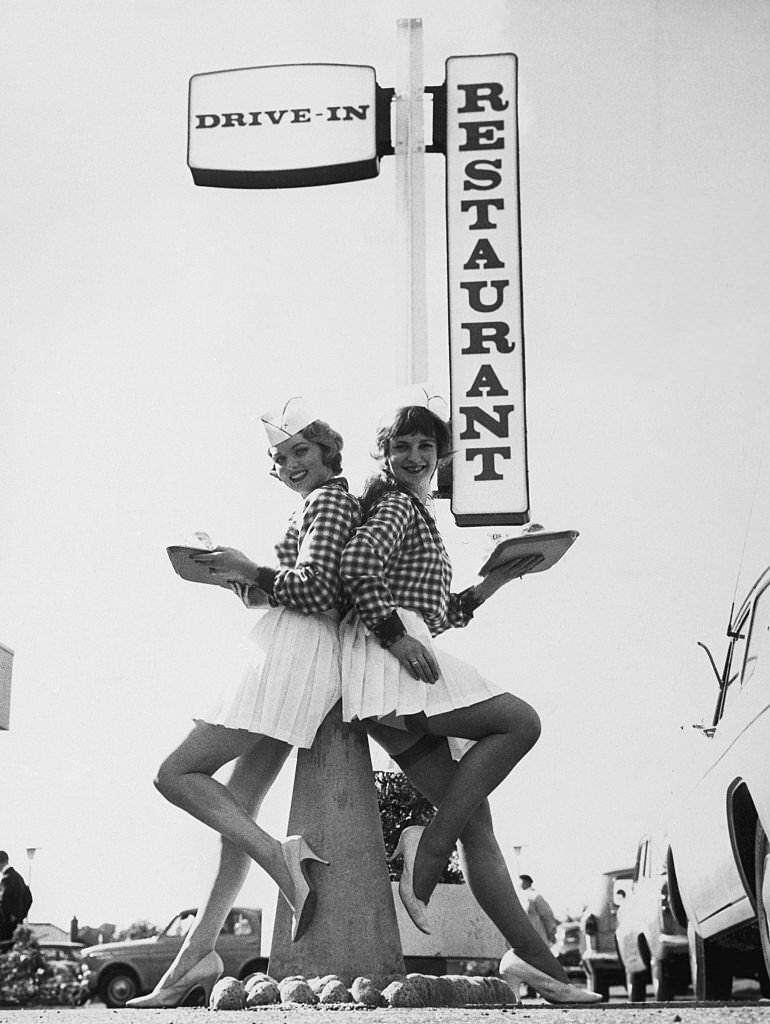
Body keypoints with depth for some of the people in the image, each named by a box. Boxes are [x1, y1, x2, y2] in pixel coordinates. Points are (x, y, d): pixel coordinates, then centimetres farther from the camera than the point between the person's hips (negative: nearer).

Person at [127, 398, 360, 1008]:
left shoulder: (327, 500, -3)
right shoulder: (338, 502, 27)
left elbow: (315, 590, -16)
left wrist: (251, 572, -6)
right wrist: (242, 580, 15)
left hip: (295, 654, -10)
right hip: (296, 663, 10)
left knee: (178, 773, -10)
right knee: (236, 806, 5)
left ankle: (280, 857, -19)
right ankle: (197, 956, 3)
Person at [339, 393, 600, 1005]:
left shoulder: (419, 515, 32)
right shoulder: (396, 503, 3)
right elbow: (358, 563, -16)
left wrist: (490, 586, 23)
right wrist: (395, 633, -23)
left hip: (405, 662, 9)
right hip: (388, 659, -9)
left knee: (474, 818, 1)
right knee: (520, 721, -21)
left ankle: (534, 958, -1)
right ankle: (430, 844, -19)